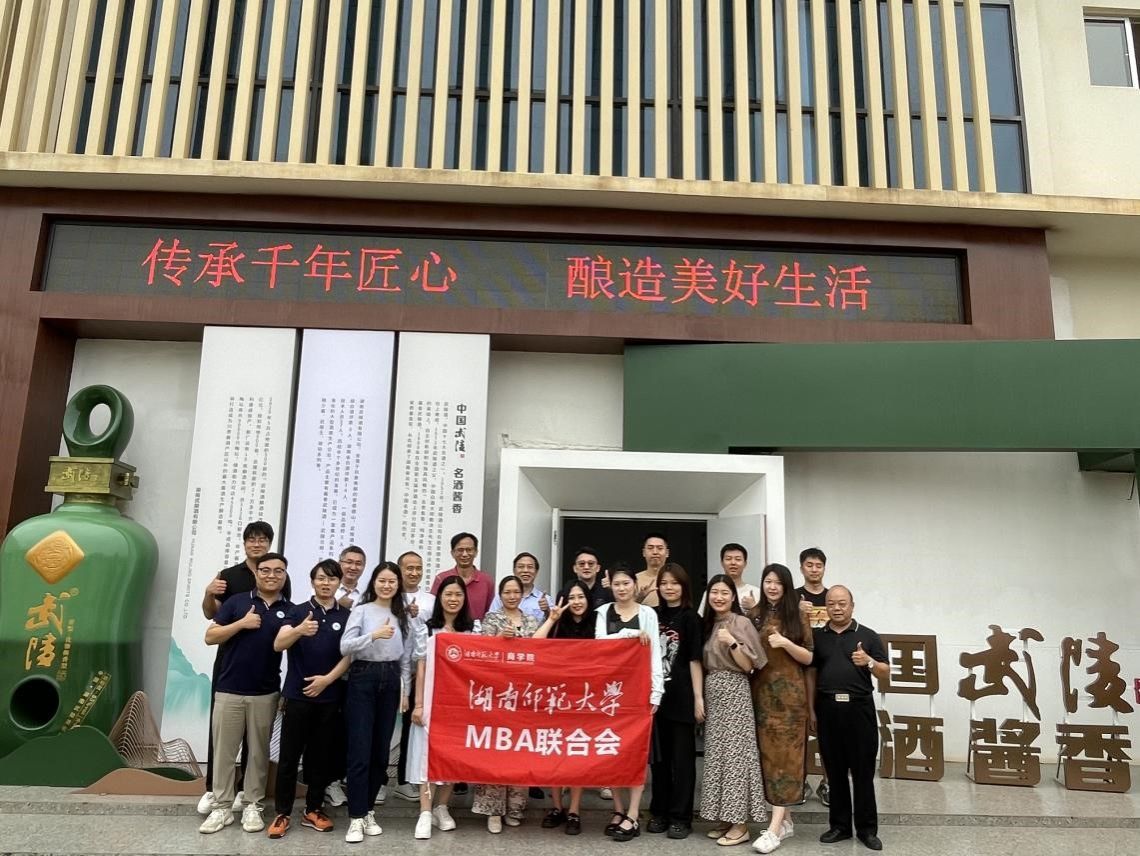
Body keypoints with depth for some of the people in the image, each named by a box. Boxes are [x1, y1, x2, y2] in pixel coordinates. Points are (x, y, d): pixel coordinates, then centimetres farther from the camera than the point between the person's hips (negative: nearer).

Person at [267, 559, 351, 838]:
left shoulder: (346, 616, 4)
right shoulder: (298, 611, -1)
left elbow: (350, 655, 2)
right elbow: (278, 645, -14)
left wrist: (328, 678, -12)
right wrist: (300, 631, -34)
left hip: (330, 696, 2)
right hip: (297, 694, -1)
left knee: (321, 756, 9)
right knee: (289, 755, 2)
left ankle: (313, 809, 21)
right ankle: (282, 813, 13)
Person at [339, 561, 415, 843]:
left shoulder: (403, 616, 9)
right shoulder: (361, 611, -3)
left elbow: (406, 657, 12)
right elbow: (345, 647, -13)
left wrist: (404, 689, 8)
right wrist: (374, 635, -25)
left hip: (391, 681, 4)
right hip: (363, 679, -4)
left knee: (381, 750, 8)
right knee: (360, 750, -5)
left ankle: (368, 810, 22)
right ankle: (356, 817, 3)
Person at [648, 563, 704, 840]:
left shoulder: (690, 618, -3)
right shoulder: (653, 616, 7)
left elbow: (695, 660, -6)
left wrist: (698, 697, -10)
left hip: (681, 696, -4)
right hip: (655, 695, 4)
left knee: (682, 757, 4)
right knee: (658, 757, 12)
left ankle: (680, 817, 13)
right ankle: (659, 812, 23)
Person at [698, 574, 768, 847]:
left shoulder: (741, 623, -8)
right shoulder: (708, 624, 11)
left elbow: (749, 665, -12)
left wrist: (732, 643, -23)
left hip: (733, 693, -7)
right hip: (712, 694, 7)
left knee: (735, 752, -5)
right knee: (717, 754, 9)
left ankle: (740, 824, 2)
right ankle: (724, 817, 18)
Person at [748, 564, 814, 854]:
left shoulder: (798, 616, 0)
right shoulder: (753, 615, 6)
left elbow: (808, 658, -1)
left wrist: (785, 643, -17)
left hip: (790, 692, -3)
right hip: (761, 692, 3)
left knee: (784, 754, -4)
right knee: (768, 753, 6)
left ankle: (774, 828, -4)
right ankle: (785, 820, 19)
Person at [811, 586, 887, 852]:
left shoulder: (868, 636, 3)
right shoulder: (816, 637, 7)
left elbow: (885, 672, 2)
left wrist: (869, 662, -18)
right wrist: (810, 707, 3)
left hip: (859, 708, -2)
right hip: (828, 708, 2)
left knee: (863, 771, 3)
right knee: (835, 771, 8)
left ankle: (867, 828, 13)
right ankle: (839, 825, 18)